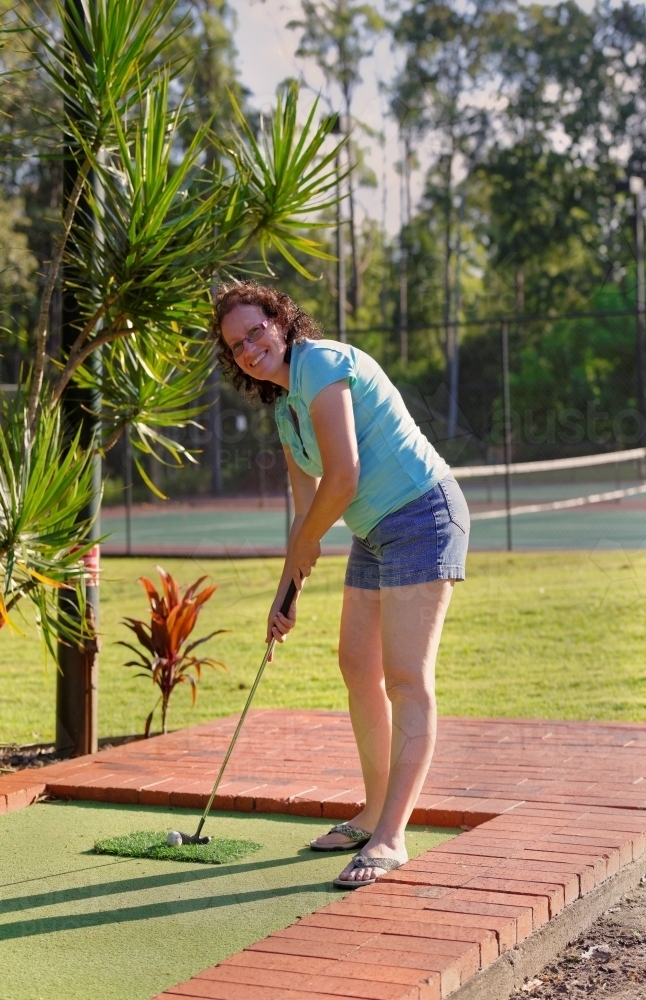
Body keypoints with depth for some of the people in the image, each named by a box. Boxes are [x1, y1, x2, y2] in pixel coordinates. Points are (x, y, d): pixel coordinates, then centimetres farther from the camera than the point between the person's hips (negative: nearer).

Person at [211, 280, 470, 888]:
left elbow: (342, 480, -21)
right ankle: (375, 815, 27)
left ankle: (389, 839, -12)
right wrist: (285, 593, 17)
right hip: (374, 533, 10)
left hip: (422, 518, -10)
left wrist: (305, 545, -4)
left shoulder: (320, 363, -16)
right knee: (358, 667, 15)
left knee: (406, 679, -12)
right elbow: (305, 510, 18)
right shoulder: (285, 409, 13)